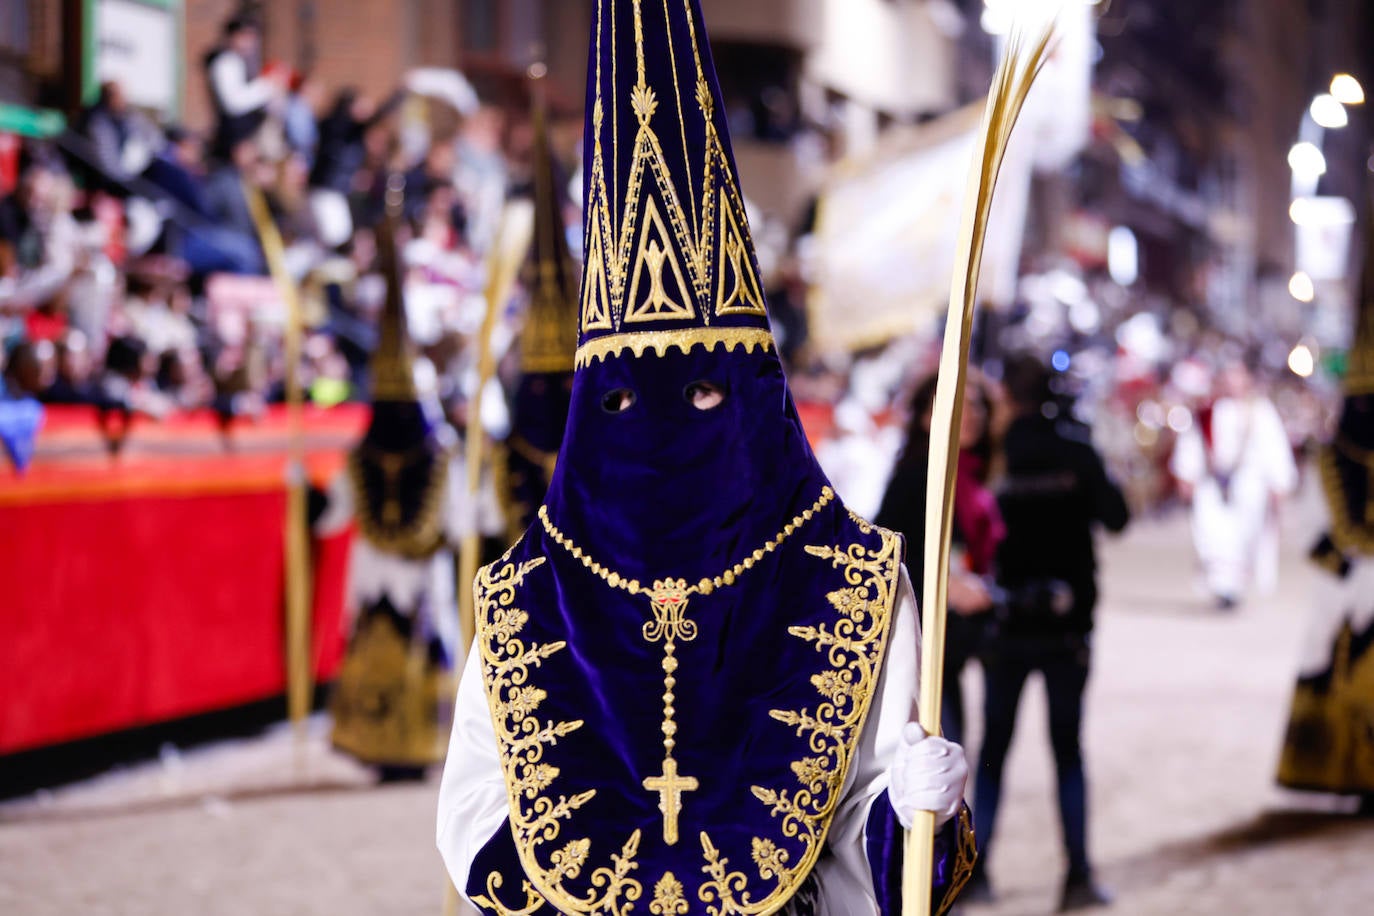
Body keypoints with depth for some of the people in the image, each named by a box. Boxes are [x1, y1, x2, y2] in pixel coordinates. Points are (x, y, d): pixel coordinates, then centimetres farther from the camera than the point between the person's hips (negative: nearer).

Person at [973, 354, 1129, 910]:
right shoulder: (1076, 451, -5)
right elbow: (1116, 517, -3)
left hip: (1006, 626, 0)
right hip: (1068, 623, 0)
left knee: (993, 748, 10)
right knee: (1069, 750, 6)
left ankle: (976, 870, 9)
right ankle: (1078, 875, 1)